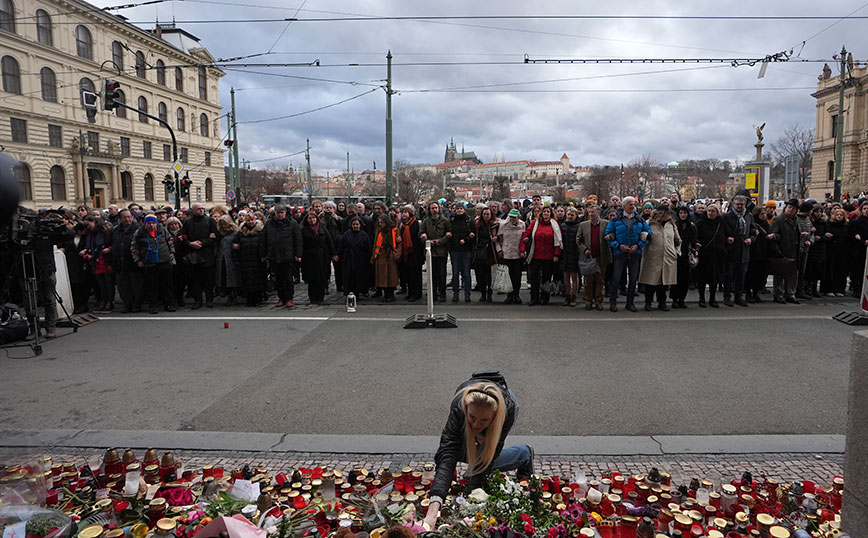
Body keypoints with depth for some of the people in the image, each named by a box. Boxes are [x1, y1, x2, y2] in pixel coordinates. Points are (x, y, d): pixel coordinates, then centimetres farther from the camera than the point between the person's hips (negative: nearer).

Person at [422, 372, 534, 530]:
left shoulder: (507, 409, -44)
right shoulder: (458, 406, -44)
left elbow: (488, 458, -35)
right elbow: (447, 455, -52)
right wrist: (433, 510, -61)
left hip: (505, 404, -1)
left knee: (485, 460, -13)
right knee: (458, 453, -13)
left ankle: (524, 453, 13)